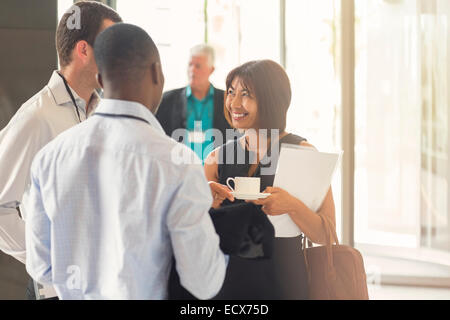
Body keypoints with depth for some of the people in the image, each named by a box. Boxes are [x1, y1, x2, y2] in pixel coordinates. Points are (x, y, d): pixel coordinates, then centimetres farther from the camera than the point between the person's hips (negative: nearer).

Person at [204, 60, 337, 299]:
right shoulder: (217, 158, 4)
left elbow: (325, 235, -8)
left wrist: (292, 206, -24)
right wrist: (206, 204, -14)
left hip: (282, 282, -3)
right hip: (228, 280, 3)